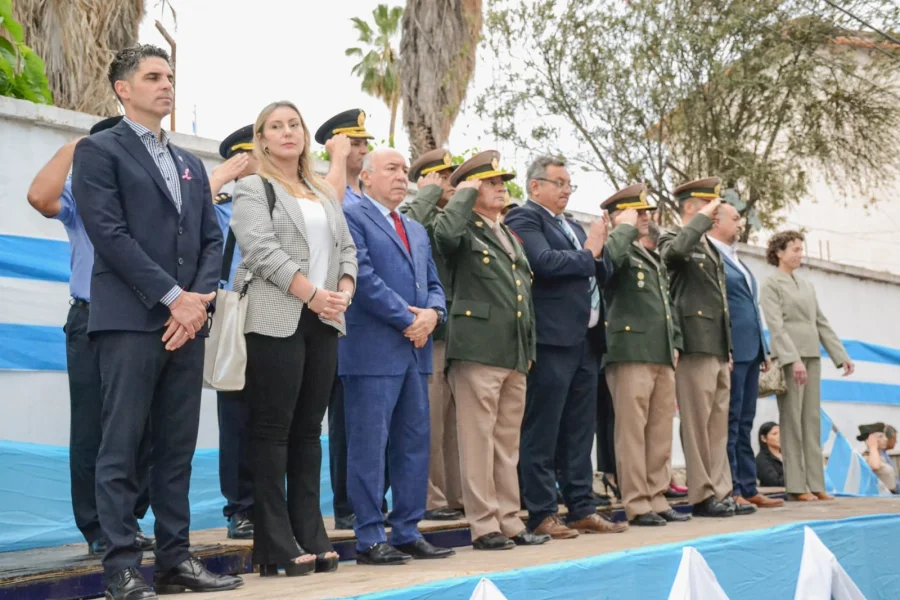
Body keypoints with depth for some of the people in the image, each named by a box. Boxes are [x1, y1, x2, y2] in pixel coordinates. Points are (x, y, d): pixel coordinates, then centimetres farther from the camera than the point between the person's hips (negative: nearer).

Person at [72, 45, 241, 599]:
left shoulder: (190, 164, 22)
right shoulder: (99, 151, 1)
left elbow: (212, 239, 15)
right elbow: (109, 234, -10)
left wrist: (200, 299, -3)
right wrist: (173, 296, -14)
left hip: (187, 322, 6)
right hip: (131, 320, -6)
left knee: (178, 449, 7)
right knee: (122, 449, -5)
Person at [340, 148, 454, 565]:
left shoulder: (417, 230, 22)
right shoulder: (351, 218, -3)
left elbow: (433, 283, 19)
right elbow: (364, 277, -14)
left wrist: (432, 313, -4)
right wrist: (407, 320, -13)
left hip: (415, 351, 8)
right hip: (373, 351, -8)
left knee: (415, 444, 8)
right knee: (369, 447, -4)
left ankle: (407, 532, 15)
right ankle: (369, 539, 1)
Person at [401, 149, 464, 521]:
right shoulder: (413, 212, -2)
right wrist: (430, 193, -13)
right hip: (434, 331, -7)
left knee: (455, 420, 11)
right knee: (430, 421, -3)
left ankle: (457, 495, 18)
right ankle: (430, 500, 3)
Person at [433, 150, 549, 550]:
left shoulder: (511, 238, 23)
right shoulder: (464, 232, -1)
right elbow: (445, 232, -28)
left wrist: (529, 350, 19)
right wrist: (464, 194, -11)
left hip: (515, 356, 8)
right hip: (478, 351, -8)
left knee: (507, 443, 12)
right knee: (478, 440, -5)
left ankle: (509, 521, 18)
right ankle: (483, 525, 0)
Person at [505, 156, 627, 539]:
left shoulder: (572, 227, 23)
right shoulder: (524, 219, -4)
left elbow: (602, 273, 19)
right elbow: (545, 262, -20)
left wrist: (598, 251, -2)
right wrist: (587, 254, -5)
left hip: (584, 339, 9)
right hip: (552, 339, -9)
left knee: (579, 432, 11)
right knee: (542, 432, -3)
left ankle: (582, 509, 17)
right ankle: (541, 515, 2)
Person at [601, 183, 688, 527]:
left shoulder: (653, 258, 24)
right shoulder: (619, 251, -2)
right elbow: (610, 257, -29)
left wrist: (675, 344, 16)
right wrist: (626, 227, -12)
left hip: (662, 357, 8)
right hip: (631, 354, -8)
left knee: (661, 433, 9)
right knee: (632, 432, -5)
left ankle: (656, 500, 15)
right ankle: (636, 505, -1)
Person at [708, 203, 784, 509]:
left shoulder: (734, 259, 21)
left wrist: (764, 349, 19)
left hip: (750, 352, 9)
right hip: (730, 352, -9)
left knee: (744, 424, 10)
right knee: (729, 423, -6)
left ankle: (748, 489, 14)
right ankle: (730, 491, -2)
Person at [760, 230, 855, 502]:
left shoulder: (807, 286, 19)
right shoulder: (771, 285, -2)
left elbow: (822, 324, 19)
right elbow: (776, 326, -12)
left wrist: (841, 355, 12)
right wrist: (793, 360, -22)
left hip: (811, 356, 7)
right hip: (789, 358, -7)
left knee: (812, 421, 5)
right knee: (792, 421, -5)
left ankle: (815, 483, 7)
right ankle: (796, 485, -4)